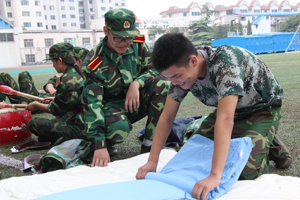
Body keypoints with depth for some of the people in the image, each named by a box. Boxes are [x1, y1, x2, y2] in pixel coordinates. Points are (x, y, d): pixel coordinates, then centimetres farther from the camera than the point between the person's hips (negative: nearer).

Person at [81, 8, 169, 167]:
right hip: (111, 106, -4)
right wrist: (99, 146, -34)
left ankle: (149, 144, -15)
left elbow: (155, 68, -5)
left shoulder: (137, 45, -9)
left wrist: (137, 83, -28)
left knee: (161, 84, -24)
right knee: (118, 128, -39)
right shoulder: (93, 63, -21)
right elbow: (92, 103, -26)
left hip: (136, 103, 5)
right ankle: (107, 144, 0)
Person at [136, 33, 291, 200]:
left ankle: (270, 145, 7)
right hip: (230, 108, 6)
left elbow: (225, 119, -49)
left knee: (246, 171, -21)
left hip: (262, 107, -6)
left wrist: (215, 175, -54)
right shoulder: (181, 70, -19)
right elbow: (166, 117, -14)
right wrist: (152, 162, -21)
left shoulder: (225, 62, -40)